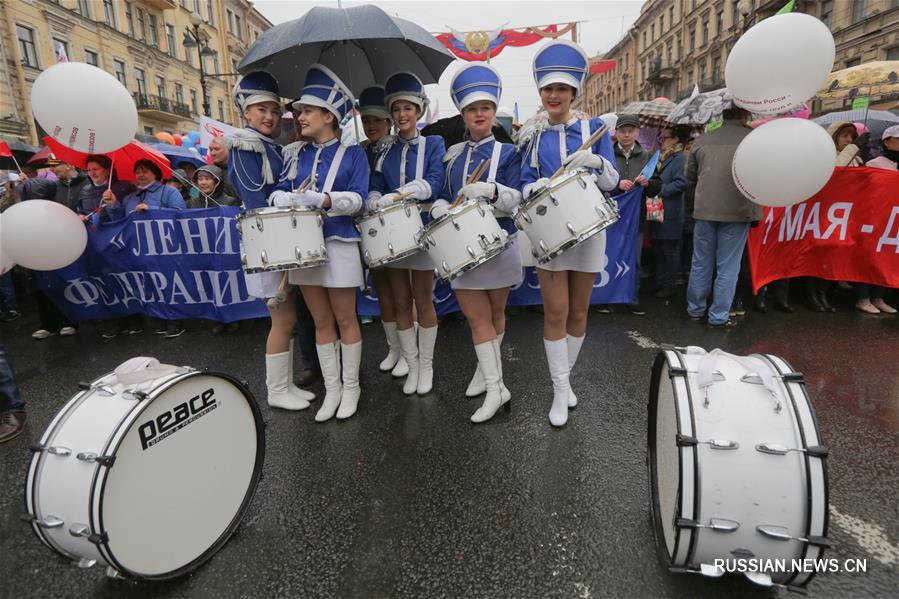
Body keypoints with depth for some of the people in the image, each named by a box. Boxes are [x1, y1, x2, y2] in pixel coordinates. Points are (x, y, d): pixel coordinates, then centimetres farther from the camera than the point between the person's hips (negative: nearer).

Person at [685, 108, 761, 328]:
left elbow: (690, 175, 13)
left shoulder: (701, 141, 5)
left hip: (704, 209, 3)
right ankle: (719, 316, 10)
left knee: (701, 264, 14)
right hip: (737, 210, -3)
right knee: (727, 268, 5)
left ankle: (695, 309, 24)